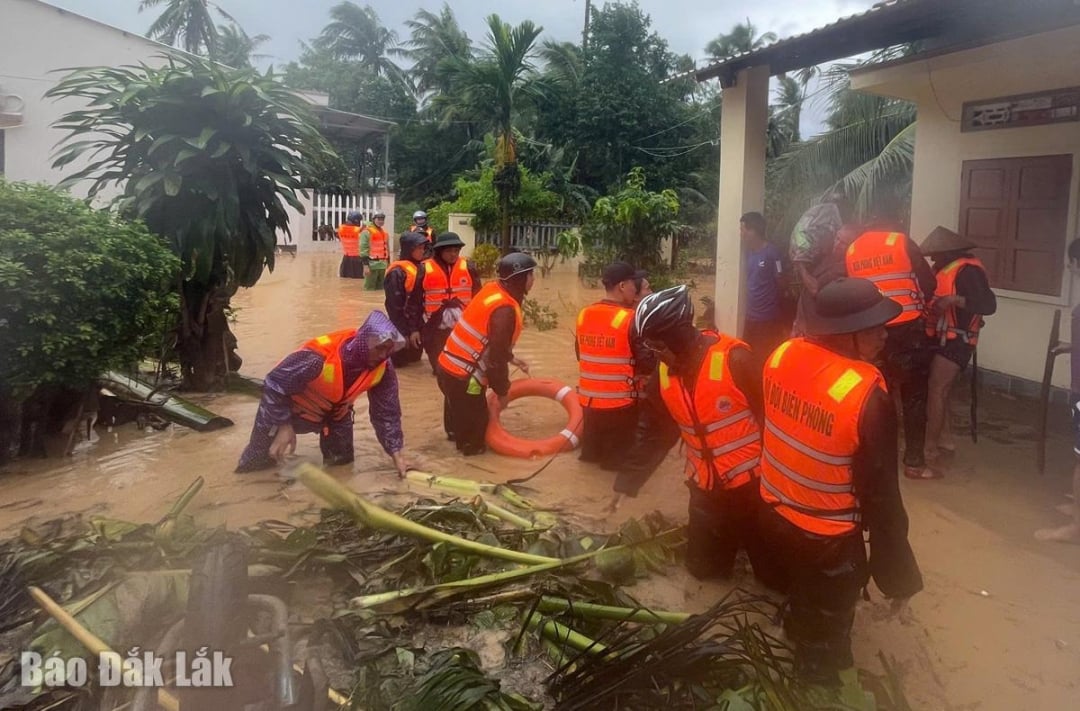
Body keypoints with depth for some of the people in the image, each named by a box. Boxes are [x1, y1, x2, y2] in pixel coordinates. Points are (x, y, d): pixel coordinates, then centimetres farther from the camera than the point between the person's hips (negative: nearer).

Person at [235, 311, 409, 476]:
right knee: (256, 464, 3)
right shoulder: (319, 357, -42)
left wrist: (396, 452, -18)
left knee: (342, 459, 11)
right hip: (293, 406, -4)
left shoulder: (383, 368, -25)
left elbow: (387, 410, -15)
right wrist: (284, 426, -28)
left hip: (335, 411, 4)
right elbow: (275, 385, -29)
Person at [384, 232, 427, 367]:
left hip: (416, 324, 8)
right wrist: (403, 332, -17)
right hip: (402, 325, -8)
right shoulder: (397, 272, -18)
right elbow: (394, 305, -18)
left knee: (414, 358, 18)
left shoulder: (419, 268, 6)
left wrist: (418, 327, 8)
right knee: (398, 361, 2)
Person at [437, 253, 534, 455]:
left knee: (457, 408, 33)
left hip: (449, 364, 9)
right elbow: (496, 357, -21)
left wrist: (511, 358, 20)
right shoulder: (505, 310, -26)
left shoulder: (492, 289, 2)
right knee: (475, 418, 13)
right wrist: (502, 391, -9)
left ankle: (455, 433, 54)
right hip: (464, 375, -9)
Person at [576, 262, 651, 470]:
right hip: (621, 401, -5)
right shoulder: (630, 319, -17)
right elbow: (646, 363, -15)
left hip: (589, 399, 6)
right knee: (618, 456, 12)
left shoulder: (584, 314, 1)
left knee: (591, 451, 25)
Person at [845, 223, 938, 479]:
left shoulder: (851, 251, 9)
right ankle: (914, 462, 4)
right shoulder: (901, 241, -1)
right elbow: (929, 282, -1)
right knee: (914, 396, 3)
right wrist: (919, 304, 16)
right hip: (907, 328, -3)